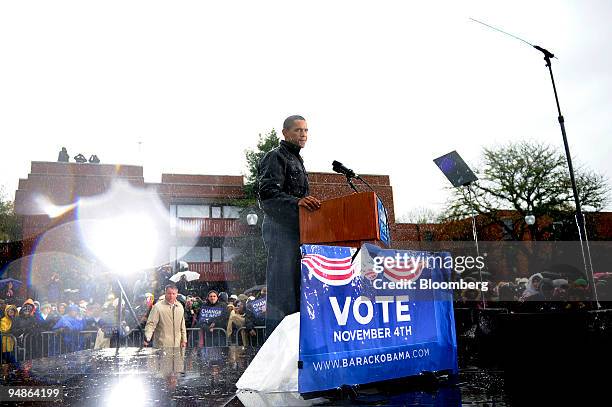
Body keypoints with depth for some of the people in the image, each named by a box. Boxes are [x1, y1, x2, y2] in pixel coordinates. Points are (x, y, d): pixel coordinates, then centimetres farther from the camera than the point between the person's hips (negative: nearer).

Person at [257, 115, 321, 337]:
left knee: (296, 284, 8)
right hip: (280, 226, -9)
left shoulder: (296, 160, 27)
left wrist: (310, 203, 18)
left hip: (295, 226, 10)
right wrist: (296, 201, -28)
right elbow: (267, 192, -16)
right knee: (282, 282, -11)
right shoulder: (276, 157, -2)